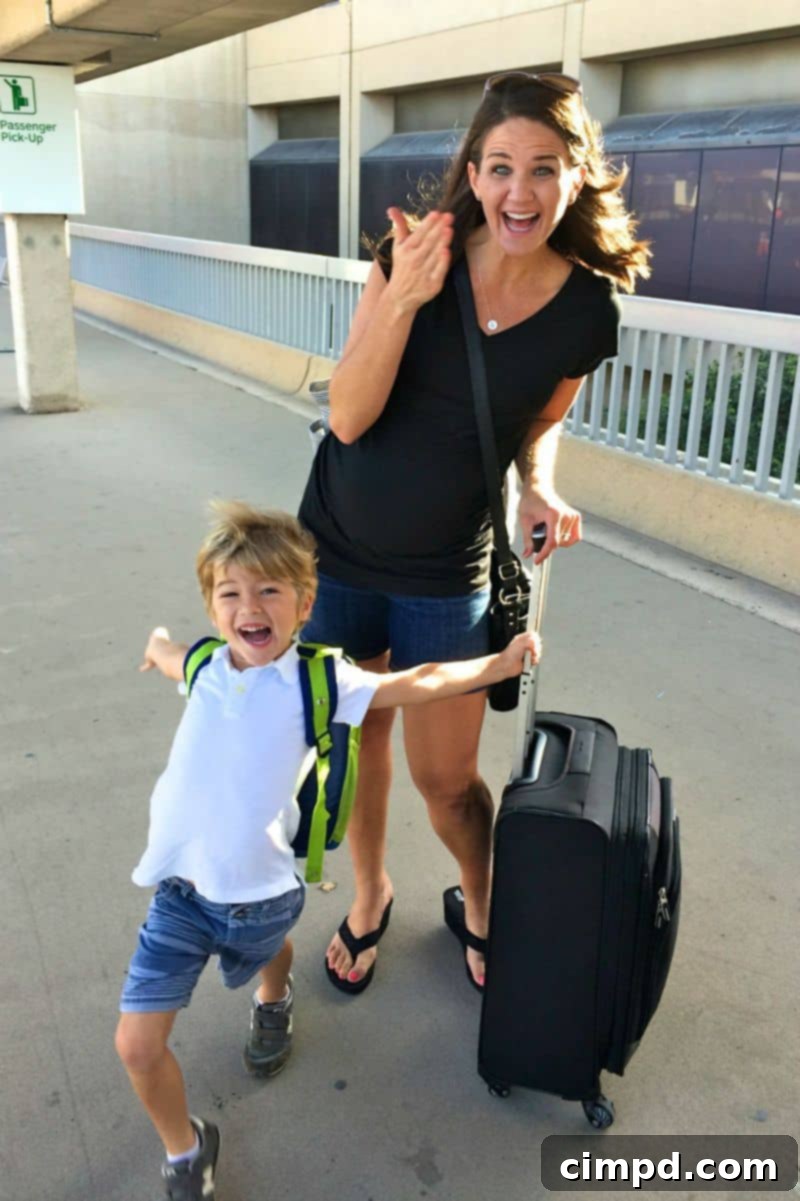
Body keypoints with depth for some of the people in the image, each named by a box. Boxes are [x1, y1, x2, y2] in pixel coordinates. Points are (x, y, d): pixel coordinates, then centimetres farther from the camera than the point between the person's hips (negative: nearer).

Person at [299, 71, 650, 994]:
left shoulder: (586, 309, -10)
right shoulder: (414, 256, -13)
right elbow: (348, 417, -17)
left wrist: (540, 488, -13)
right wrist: (403, 297, -29)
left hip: (447, 574, 0)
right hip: (337, 547, 1)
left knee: (445, 778, 8)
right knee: (356, 740, 17)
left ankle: (479, 907, 41)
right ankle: (369, 896, 45)